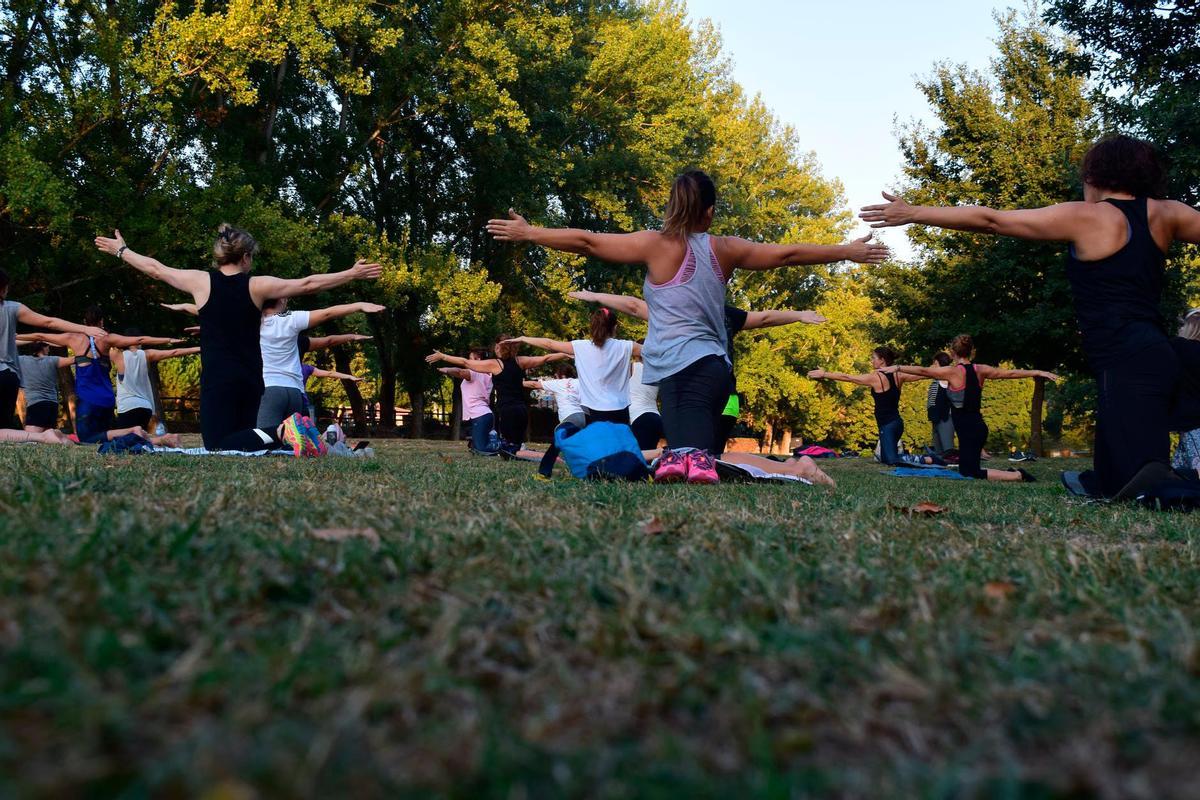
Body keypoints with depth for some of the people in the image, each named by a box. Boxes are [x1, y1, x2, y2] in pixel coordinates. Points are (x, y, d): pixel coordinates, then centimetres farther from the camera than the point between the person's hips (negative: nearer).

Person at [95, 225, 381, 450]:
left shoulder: (201, 281, -1)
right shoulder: (257, 285, 0)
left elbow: (156, 268, 13)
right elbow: (308, 285, 3)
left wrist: (120, 250, 30)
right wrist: (352, 274, 11)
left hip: (217, 378, -3)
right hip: (251, 379, 3)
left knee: (220, 448, -7)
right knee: (241, 442, 14)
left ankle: (272, 434, -33)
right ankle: (275, 435, -17)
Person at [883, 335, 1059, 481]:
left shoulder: (953, 372, -12)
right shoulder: (980, 370, 6)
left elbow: (923, 371, -9)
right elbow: (1010, 373, 11)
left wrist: (897, 368, 0)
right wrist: (1039, 372, 21)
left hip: (968, 429, -8)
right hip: (977, 427, 8)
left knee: (971, 474, -4)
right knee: (965, 470, 19)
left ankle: (1018, 476, -11)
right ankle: (1010, 473, 12)